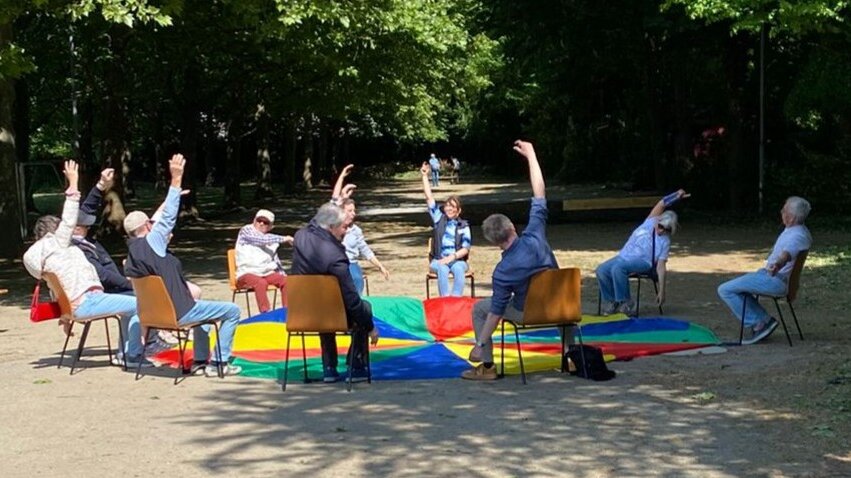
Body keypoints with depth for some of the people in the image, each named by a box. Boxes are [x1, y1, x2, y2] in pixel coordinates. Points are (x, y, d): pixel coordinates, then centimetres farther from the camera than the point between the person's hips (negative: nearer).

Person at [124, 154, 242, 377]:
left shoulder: (130, 260, 9)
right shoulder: (152, 242, -15)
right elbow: (168, 216, -17)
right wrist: (176, 179, -17)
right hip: (179, 311, -9)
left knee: (201, 306, 37)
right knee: (232, 311, -1)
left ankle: (200, 361, 31)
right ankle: (219, 363, 2)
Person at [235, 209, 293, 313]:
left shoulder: (271, 239, 18)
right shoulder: (246, 230, 1)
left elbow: (275, 260, 23)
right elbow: (261, 239, -16)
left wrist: (283, 275, 7)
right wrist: (283, 239, -15)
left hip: (267, 273, 6)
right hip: (247, 273, -6)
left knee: (286, 281, -20)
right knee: (261, 283, -37)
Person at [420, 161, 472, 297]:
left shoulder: (463, 226, 8)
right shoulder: (439, 218, 11)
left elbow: (466, 249, 1)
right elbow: (429, 198, 5)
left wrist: (452, 257, -15)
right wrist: (425, 176, 1)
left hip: (458, 260, 0)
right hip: (438, 260, 0)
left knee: (458, 269, -35)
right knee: (442, 269, -34)